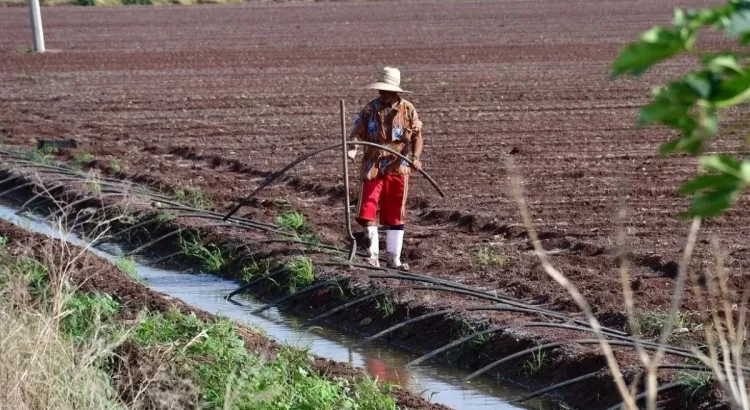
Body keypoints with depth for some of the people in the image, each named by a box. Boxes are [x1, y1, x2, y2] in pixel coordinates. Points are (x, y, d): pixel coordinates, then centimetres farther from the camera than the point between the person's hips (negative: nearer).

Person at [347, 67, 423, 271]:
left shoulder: (407, 109, 0)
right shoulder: (370, 109, 0)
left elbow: (417, 136, 4)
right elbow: (357, 132, -2)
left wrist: (415, 156, -13)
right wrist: (352, 147, -23)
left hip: (398, 169, 1)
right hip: (373, 168, 0)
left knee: (396, 215, 8)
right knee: (368, 212, -10)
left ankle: (394, 258, 19)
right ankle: (373, 254, 1)